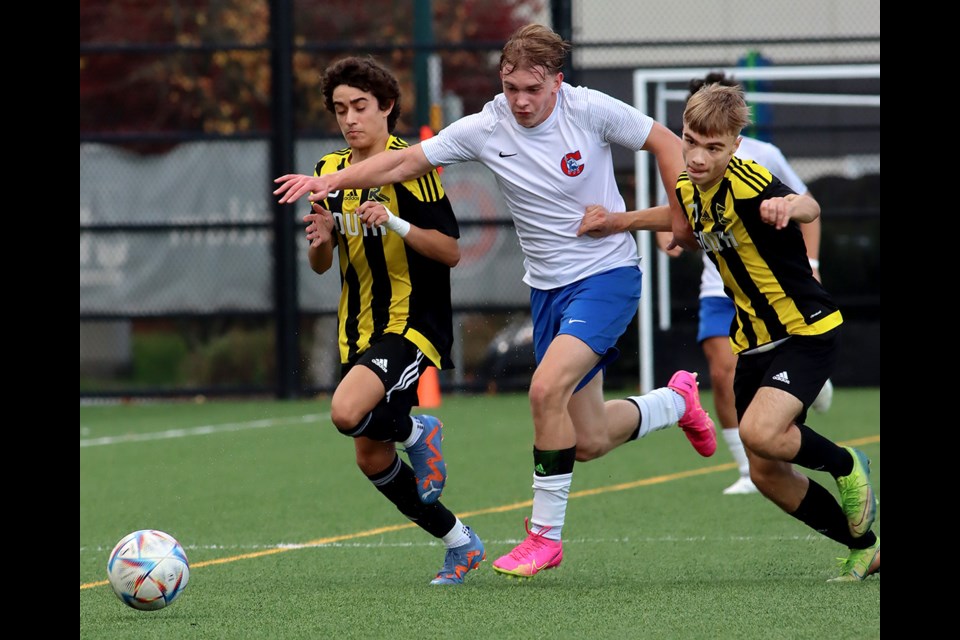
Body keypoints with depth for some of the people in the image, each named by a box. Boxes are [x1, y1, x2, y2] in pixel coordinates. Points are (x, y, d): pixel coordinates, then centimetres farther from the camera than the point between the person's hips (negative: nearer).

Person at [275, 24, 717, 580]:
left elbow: (667, 144, -1)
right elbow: (405, 162, -1)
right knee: (588, 443, 8)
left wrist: (675, 217, -8)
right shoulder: (487, 129, -6)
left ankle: (545, 534, -12)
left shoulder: (589, 110, -14)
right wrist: (335, 179, -13)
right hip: (549, 288, 5)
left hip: (608, 274, -5)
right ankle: (677, 400, 41)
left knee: (547, 388, -26)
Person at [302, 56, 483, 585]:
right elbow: (321, 265, 15)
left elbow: (451, 252, -13)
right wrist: (320, 241, -8)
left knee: (347, 412, -30)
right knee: (371, 459, 7)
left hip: (413, 324, -7)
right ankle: (459, 543, 24)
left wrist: (395, 223, -27)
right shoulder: (331, 171, 10)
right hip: (358, 331, 7)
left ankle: (417, 432, 3)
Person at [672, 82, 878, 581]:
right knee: (767, 474, 6)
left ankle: (844, 466, 1)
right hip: (754, 343, 8)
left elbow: (809, 208, -40)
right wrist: (684, 234, 2)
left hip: (807, 333, -8)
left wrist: (790, 206, -63)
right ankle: (864, 548, 24)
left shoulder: (748, 183, -22)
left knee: (760, 432, -29)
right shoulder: (689, 190, 2)